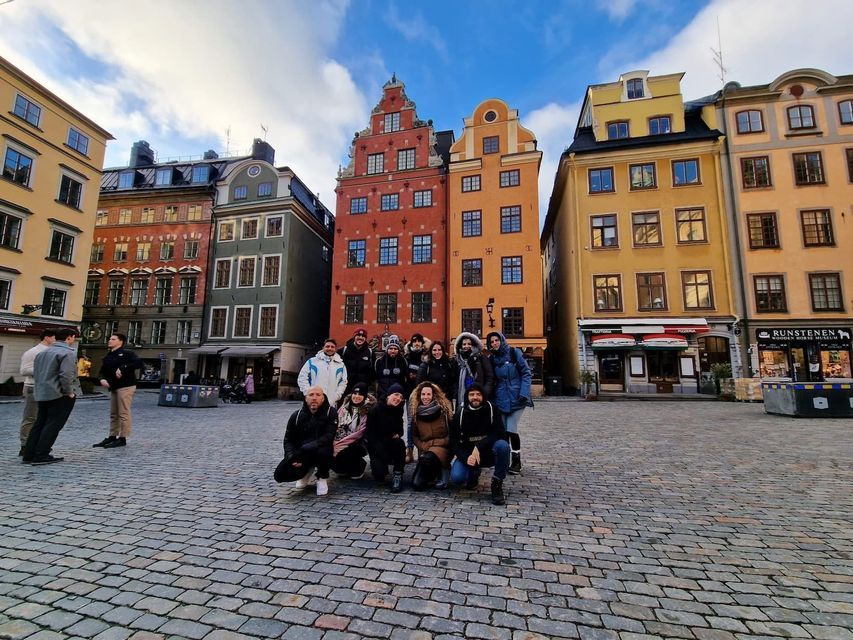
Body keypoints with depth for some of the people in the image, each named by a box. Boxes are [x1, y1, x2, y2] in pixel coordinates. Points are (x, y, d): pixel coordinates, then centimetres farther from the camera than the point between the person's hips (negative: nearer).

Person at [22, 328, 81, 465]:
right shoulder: (67, 353, -15)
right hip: (60, 395, -9)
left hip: (42, 394, 9)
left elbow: (35, 373, 17)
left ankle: (29, 455, 17)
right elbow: (66, 375, -23)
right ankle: (41, 456, -3)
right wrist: (69, 392, -13)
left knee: (39, 424, 14)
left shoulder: (42, 352, 15)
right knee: (53, 425, -3)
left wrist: (42, 387, 21)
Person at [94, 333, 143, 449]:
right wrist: (102, 379, -2)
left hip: (126, 387, -8)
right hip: (113, 387, 8)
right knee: (113, 414, 13)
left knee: (123, 414, -4)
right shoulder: (108, 357, 18)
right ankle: (112, 437, 22)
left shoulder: (126, 353, -5)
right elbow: (103, 371, 20)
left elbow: (139, 363, -19)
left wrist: (123, 369, -22)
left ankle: (122, 438, 2)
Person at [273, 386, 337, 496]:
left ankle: (322, 478, -3)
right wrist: (292, 457, -15)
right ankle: (307, 471, 17)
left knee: (323, 451, -37)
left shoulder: (331, 412, -10)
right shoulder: (297, 415, 0)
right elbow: (288, 440, 4)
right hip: (300, 454, 3)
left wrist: (307, 448, -31)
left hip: (319, 450, -3)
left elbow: (328, 437, -20)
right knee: (280, 475, -17)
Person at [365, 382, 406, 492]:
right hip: (377, 446, -3)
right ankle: (377, 464, 13)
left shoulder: (398, 411, 2)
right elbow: (369, 434, -14)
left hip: (392, 444, 4)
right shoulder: (375, 411, -12)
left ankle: (398, 475, -14)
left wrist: (398, 434, -12)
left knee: (400, 443, -31)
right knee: (379, 474, -23)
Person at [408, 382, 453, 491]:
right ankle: (433, 473, 21)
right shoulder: (416, 413, 4)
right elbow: (414, 435, 11)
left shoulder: (443, 410, -3)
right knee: (416, 485, -11)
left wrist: (433, 443, -7)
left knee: (427, 459, -37)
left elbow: (451, 433, 0)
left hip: (441, 447, -3)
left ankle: (443, 471, -3)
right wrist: (423, 446, -6)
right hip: (424, 450, 3)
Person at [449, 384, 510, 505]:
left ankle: (497, 484, -13)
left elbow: (500, 434, -18)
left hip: (489, 453, -1)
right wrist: (466, 457, -23)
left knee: (503, 445, -32)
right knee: (456, 477, -25)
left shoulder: (491, 410, -9)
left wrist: (479, 447, -28)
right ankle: (473, 473, 14)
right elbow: (454, 442, -5)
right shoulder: (460, 414, -6)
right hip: (467, 454, 1)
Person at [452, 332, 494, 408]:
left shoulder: (481, 357, 1)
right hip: (462, 398, 3)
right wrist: (455, 397, 9)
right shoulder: (458, 360, 13)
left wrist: (485, 393, -12)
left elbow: (489, 377, -3)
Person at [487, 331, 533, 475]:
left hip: (516, 399, -4)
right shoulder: (492, 359, 9)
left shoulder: (514, 353, -3)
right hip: (501, 400, 4)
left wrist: (524, 394, -13)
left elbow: (526, 374, -4)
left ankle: (516, 461, 10)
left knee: (511, 430, -9)